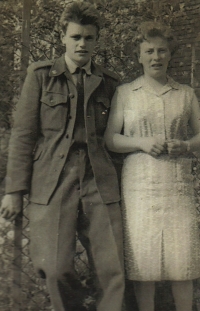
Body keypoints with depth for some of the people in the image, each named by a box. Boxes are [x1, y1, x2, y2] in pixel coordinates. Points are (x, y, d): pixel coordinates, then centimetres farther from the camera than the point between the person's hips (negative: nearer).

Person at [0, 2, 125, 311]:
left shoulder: (109, 82, 13)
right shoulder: (40, 74, 7)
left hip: (99, 183, 2)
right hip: (52, 183, -2)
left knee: (112, 271, -3)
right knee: (56, 269, -7)